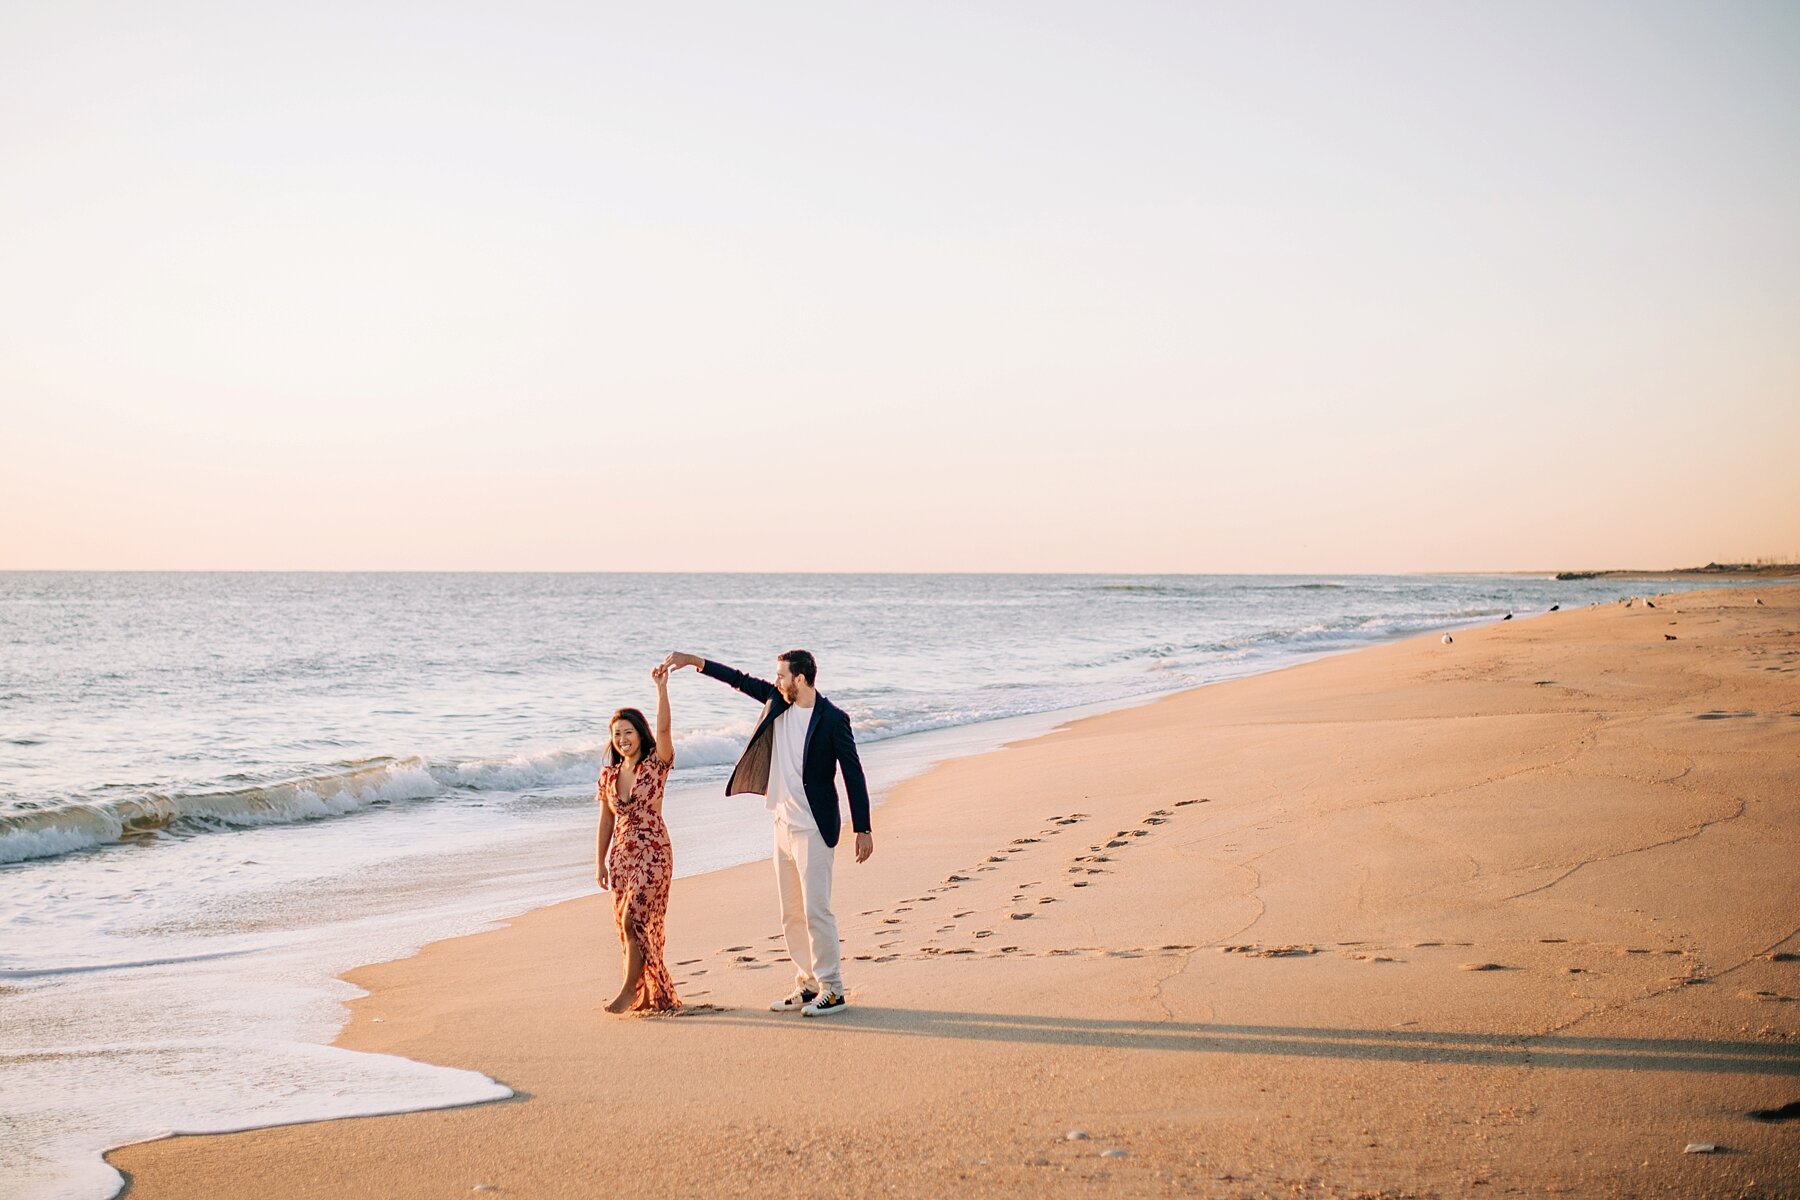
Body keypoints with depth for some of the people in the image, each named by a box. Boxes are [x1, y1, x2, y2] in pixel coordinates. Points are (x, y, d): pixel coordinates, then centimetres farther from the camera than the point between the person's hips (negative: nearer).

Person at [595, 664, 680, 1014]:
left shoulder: (656, 765, -5)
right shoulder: (609, 775, 8)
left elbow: (663, 728, -21)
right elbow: (606, 821, 13)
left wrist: (661, 687, -29)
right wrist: (600, 863, 12)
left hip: (652, 853, -5)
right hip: (621, 855, 5)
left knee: (635, 920, -14)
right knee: (629, 925, 6)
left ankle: (630, 988, -3)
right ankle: (649, 993, 15)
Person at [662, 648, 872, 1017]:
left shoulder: (832, 719, -13)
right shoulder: (778, 702, 5)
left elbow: (853, 774, -11)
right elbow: (740, 680, 18)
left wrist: (863, 829, -12)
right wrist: (695, 662, 13)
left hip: (813, 827, -8)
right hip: (783, 823, 8)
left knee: (815, 909, -8)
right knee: (791, 912, 11)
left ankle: (832, 989, -1)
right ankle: (807, 983, 18)